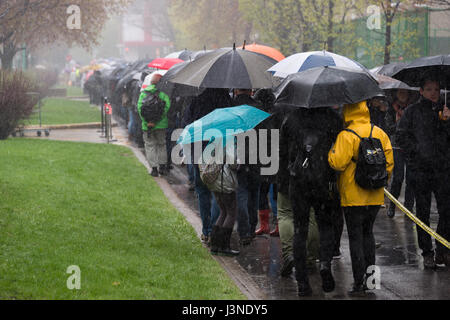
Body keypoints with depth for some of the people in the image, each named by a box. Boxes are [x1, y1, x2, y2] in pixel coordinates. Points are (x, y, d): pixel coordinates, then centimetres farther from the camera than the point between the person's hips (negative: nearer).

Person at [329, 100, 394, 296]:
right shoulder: (379, 133, 4)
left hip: (354, 197, -6)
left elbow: (337, 163, -21)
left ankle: (359, 284, -1)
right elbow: (389, 162, 6)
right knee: (368, 234, 19)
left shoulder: (347, 136, -15)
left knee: (355, 238, 0)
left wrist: (332, 150, -3)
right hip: (375, 197, 6)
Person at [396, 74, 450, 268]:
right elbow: (401, 136, 2)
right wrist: (418, 150, -8)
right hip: (420, 168, -2)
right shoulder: (412, 112, 5)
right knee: (423, 212, 1)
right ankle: (427, 253, 8)